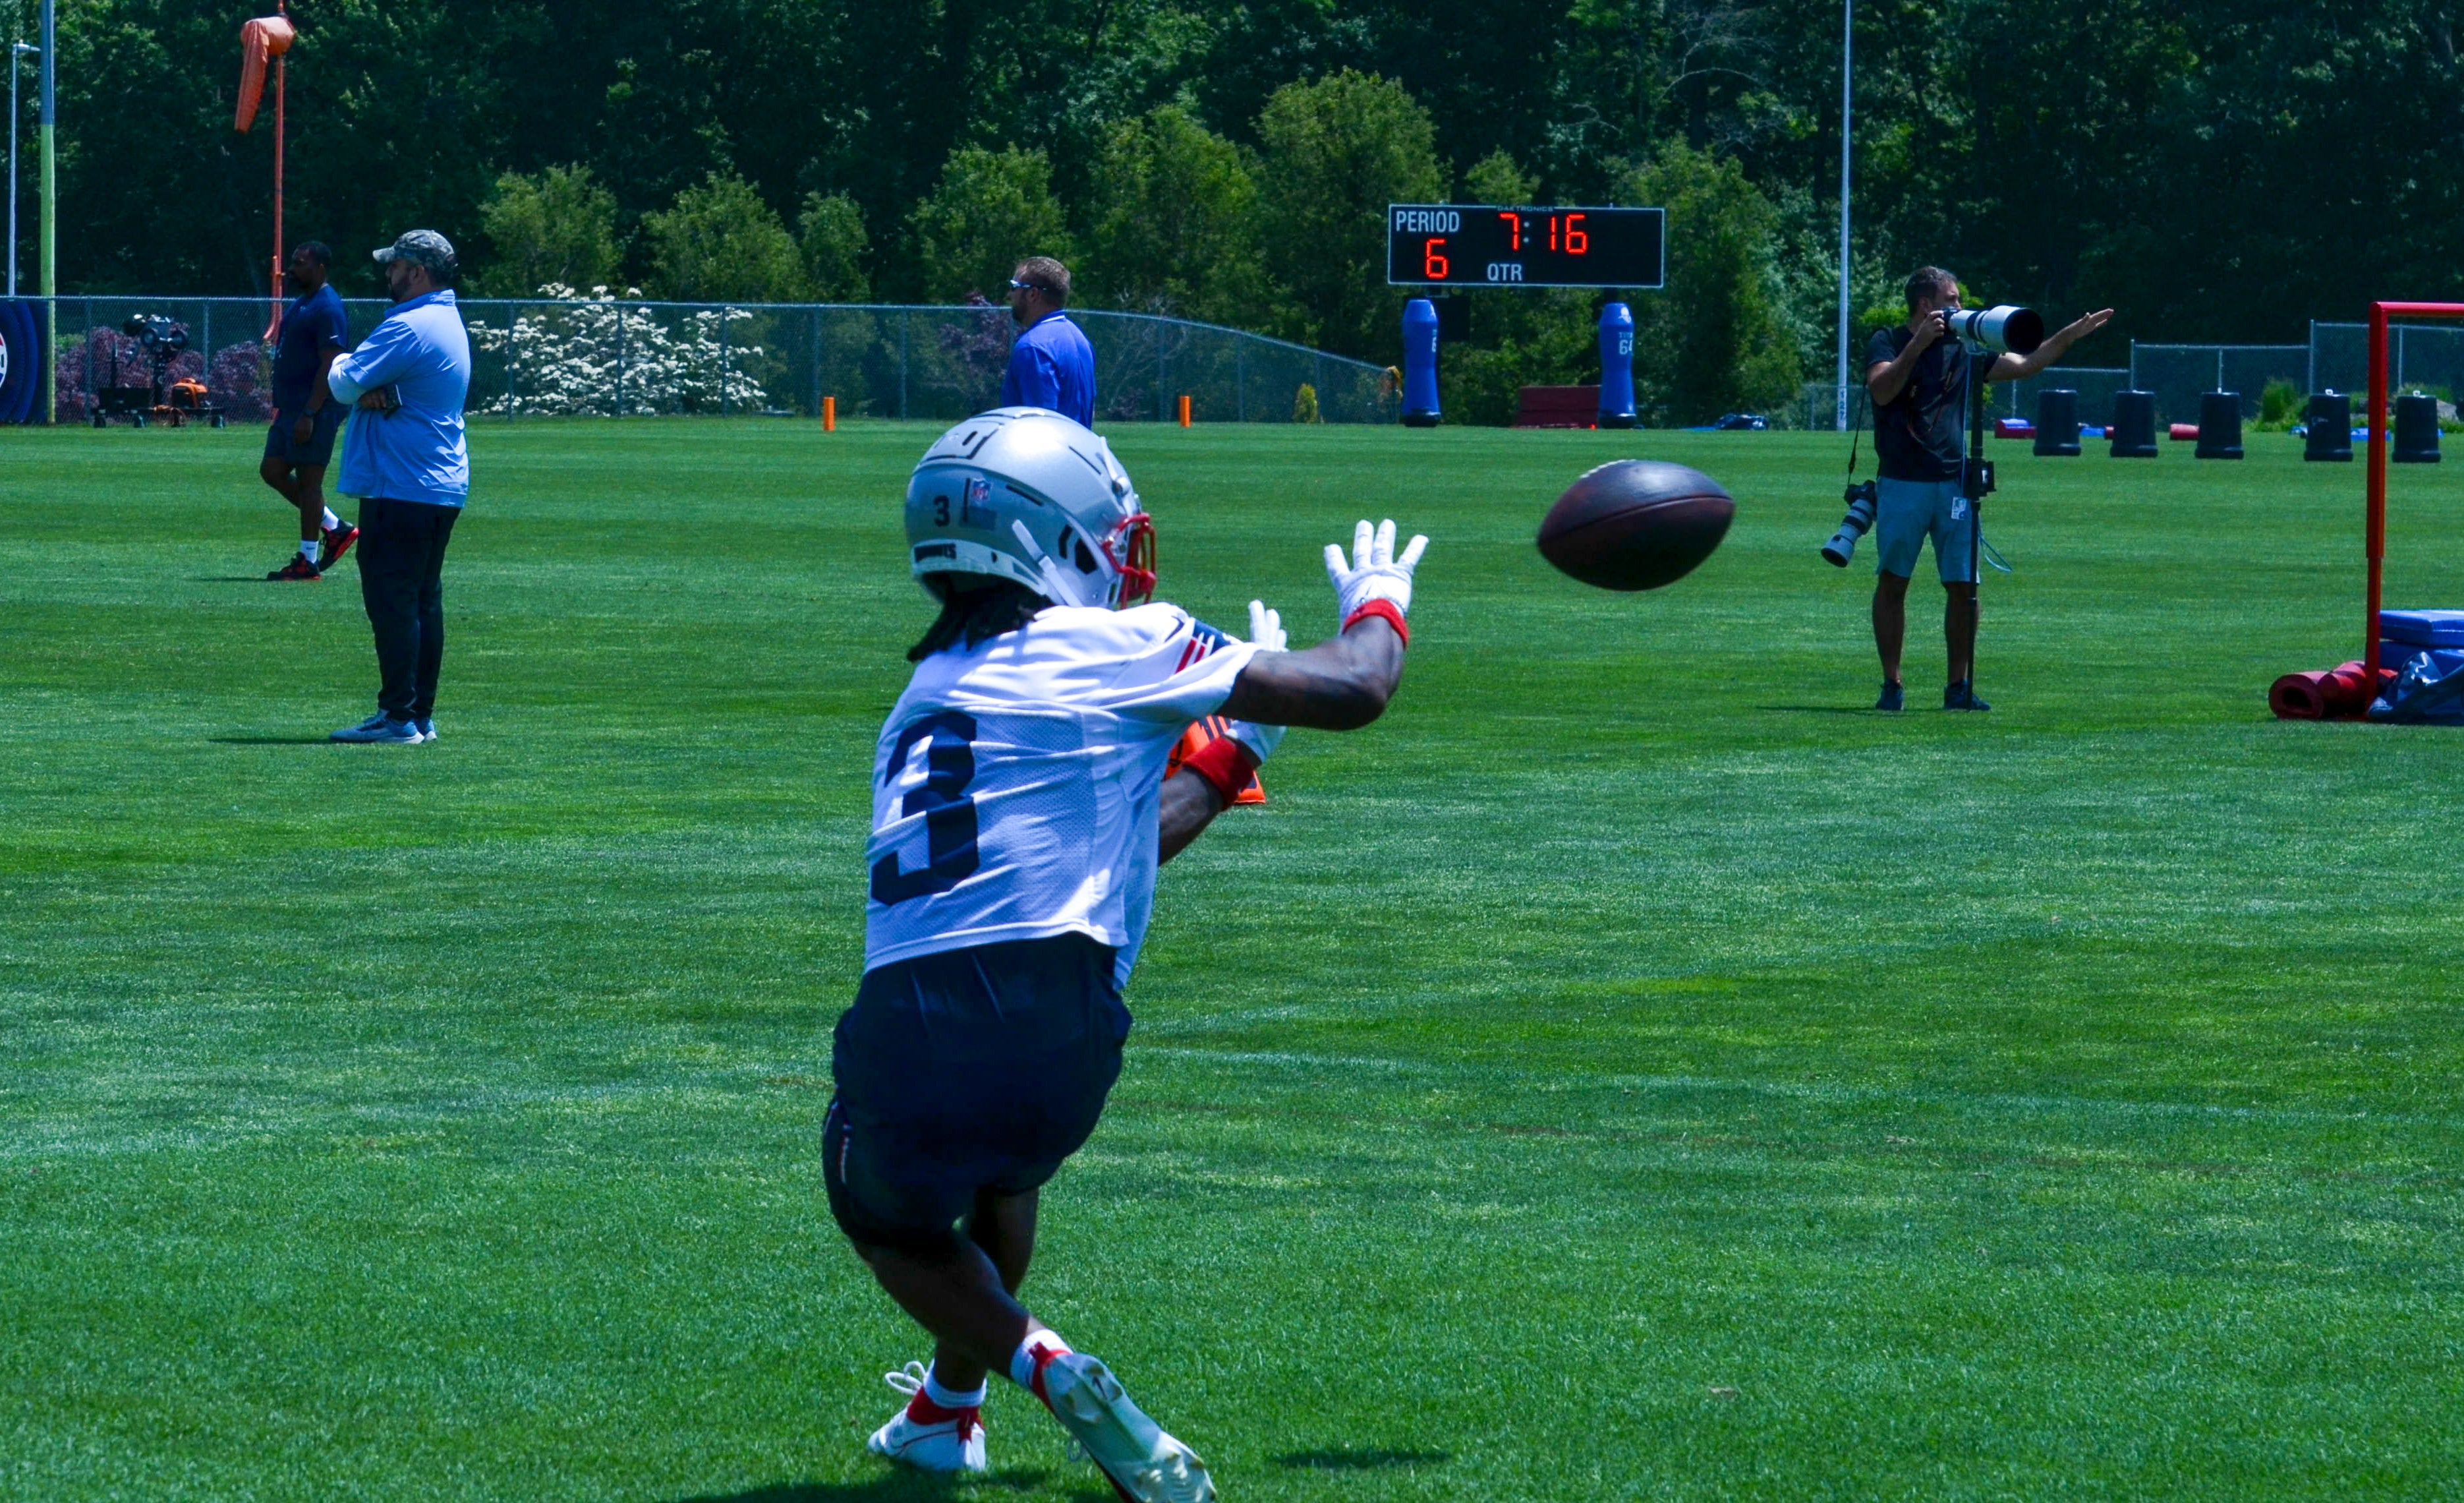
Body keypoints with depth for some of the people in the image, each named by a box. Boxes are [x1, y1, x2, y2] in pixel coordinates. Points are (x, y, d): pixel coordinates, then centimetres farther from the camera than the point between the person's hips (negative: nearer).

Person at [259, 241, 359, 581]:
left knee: (308, 480, -5)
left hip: (314, 411, -10)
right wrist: (281, 405, 20)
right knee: (272, 471, 11)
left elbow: (329, 366, -21)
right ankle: (336, 528, 19)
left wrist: (309, 414, -24)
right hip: (291, 408, 10)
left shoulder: (327, 308, -16)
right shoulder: (300, 303, 16)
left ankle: (307, 562, 2)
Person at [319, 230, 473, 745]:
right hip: (444, 487, 10)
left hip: (401, 491, -10)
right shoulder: (450, 322, 16)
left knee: (392, 603, -8)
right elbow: (366, 381, 14)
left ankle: (400, 717, -9)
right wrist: (370, 388, -8)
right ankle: (421, 715, 15)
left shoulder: (409, 327, -17)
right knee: (424, 602, 12)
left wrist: (341, 367, 5)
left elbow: (343, 385, -17)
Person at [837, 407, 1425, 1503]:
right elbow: (1351, 693, 6)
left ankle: (1039, 1365, 3)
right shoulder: (1111, 645, 6)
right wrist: (1376, 608, 28)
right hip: (1054, 1026, -2)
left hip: (902, 1027, 2)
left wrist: (1231, 754, 46)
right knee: (1000, 1175, 33)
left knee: (897, 1230, 29)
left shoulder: (923, 703, 25)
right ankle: (948, 1409, 38)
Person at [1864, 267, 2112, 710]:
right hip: (1901, 485, -4)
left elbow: (2026, 365, 17)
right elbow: (1882, 391, -18)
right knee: (1892, 582, 0)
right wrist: (1919, 343, -23)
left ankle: (1959, 685, 7)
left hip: (1953, 484, 4)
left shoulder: (1962, 349, 14)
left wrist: (2072, 334, 11)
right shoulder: (1888, 343, 0)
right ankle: (1891, 683, 6)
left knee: (1962, 585, -1)